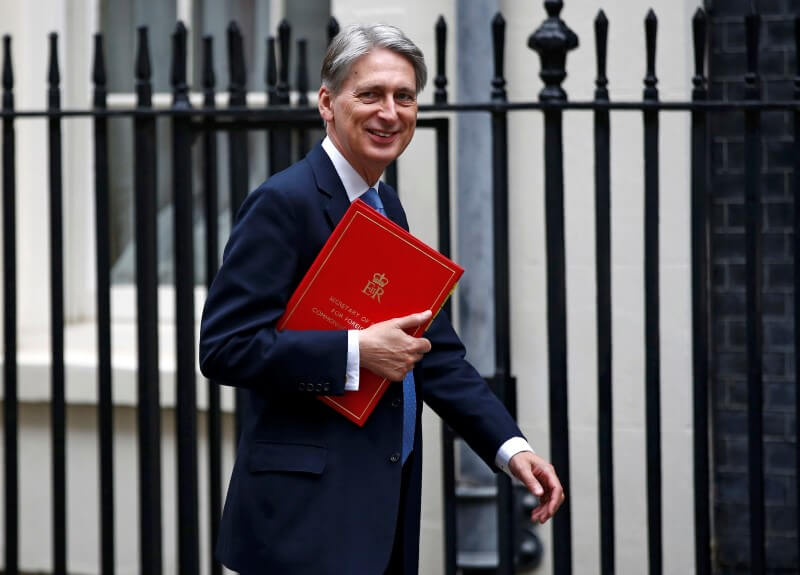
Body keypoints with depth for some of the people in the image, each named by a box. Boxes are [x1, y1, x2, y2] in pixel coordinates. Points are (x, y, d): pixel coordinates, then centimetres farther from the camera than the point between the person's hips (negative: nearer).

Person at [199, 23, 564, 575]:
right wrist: (355, 353, -22)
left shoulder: (388, 208, 17)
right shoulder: (284, 202, -10)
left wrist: (509, 446, 7)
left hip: (383, 506, 9)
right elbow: (224, 346, -17)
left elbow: (433, 350, 18)